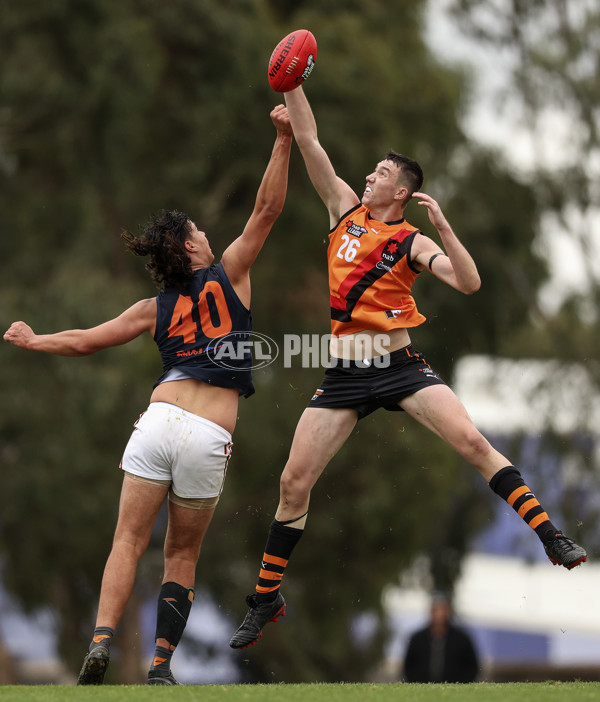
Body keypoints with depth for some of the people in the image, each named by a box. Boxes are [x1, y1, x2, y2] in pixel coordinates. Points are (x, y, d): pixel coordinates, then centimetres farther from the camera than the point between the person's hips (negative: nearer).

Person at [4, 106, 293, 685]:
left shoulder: (156, 309, 14)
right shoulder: (228, 276, 8)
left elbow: (85, 341, 20)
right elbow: (267, 210, 6)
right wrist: (283, 141, 5)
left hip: (161, 417, 1)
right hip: (208, 437, -1)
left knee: (128, 541, 1)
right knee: (182, 554, 9)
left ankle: (102, 640, -18)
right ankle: (161, 664, 2)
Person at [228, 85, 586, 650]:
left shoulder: (412, 242, 2)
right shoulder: (346, 208, 12)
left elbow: (469, 283, -12)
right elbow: (308, 140, 8)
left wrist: (442, 226, -20)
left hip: (399, 366, -3)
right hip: (343, 372, 3)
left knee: (471, 441, -20)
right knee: (294, 483, -2)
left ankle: (552, 538, -16)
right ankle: (265, 600, 12)